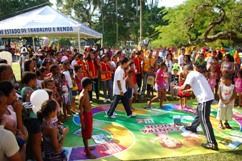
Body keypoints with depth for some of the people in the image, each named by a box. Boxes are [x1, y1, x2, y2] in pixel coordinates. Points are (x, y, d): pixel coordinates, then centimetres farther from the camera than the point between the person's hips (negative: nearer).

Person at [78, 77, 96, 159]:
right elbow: (80, 109, -21)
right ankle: (88, 152, 19)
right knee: (86, 134, 5)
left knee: (87, 132, 23)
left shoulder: (86, 93, 4)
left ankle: (87, 148, 41)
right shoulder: (82, 96, -25)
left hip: (89, 114, 10)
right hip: (86, 115, -10)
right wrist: (82, 122, -18)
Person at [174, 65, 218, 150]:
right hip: (208, 97, 10)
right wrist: (187, 90, 36)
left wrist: (177, 87, 5)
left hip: (205, 98, -10)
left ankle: (212, 143, -7)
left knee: (204, 120, -8)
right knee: (199, 112, 29)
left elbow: (184, 87, -14)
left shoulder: (191, 75, -7)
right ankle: (193, 127, 50)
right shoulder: (197, 74, 21)